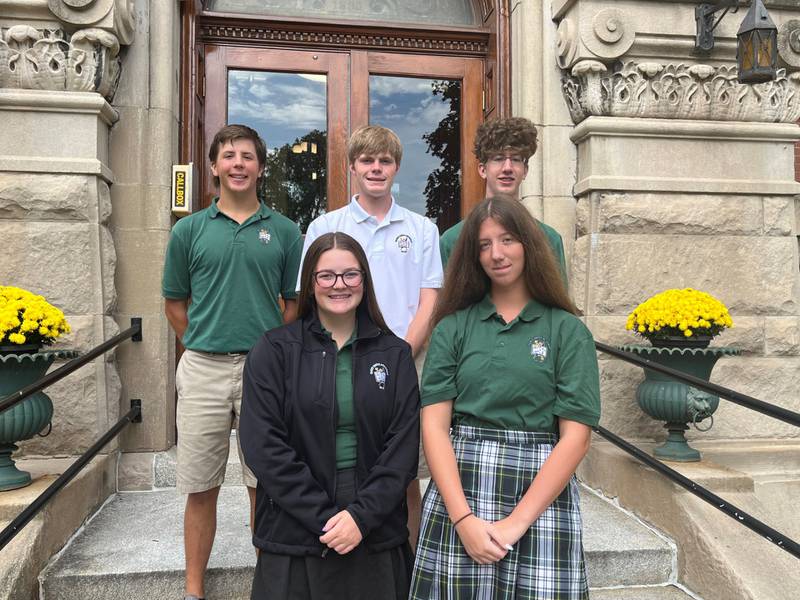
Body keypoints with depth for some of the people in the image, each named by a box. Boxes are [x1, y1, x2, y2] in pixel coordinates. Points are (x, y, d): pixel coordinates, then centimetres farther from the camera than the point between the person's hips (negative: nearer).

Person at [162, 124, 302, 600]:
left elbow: (295, 302, 8)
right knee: (201, 487, 9)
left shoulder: (284, 231, 5)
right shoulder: (189, 230, 6)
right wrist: (202, 345, 5)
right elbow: (175, 302, 11)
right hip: (203, 368, 1)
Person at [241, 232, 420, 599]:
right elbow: (263, 445, -9)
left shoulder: (395, 354, 3)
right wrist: (324, 517, -14)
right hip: (293, 538, -1)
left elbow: (403, 445, -2)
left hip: (377, 537, 2)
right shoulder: (273, 351, -3)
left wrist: (361, 515, -13)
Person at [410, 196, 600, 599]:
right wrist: (463, 518, -12)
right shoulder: (452, 327, 4)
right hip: (456, 490, 1)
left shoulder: (568, 331, 0)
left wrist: (517, 522, -12)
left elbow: (575, 436, -5)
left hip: (540, 494, -1)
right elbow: (434, 426, -2)